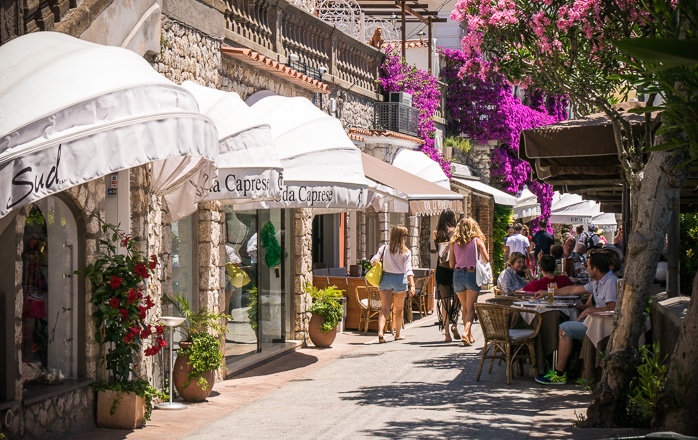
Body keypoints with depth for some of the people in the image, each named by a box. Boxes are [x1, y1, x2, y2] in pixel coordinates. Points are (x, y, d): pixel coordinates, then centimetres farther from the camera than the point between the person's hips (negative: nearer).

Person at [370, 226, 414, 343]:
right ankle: (397, 334, 26)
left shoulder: (384, 248, 1)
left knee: (384, 308, -1)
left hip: (385, 278, 1)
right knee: (399, 309, 16)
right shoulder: (406, 252, -4)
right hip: (400, 279, -1)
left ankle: (380, 332, -21)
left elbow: (373, 261, -5)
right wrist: (412, 285, -16)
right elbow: (408, 270, -12)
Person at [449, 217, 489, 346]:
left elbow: (451, 264, 4)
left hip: (458, 275, 3)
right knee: (470, 308, 1)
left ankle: (469, 335, 22)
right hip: (472, 274, -3)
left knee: (465, 308, 17)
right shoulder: (477, 240, -3)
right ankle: (466, 331, -22)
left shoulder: (454, 243, 3)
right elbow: (486, 259, -6)